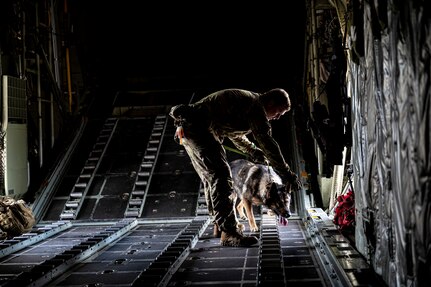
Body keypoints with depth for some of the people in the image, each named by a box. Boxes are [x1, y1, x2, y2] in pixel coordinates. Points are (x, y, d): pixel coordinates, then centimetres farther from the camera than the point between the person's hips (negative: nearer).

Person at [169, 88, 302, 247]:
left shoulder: (247, 99, 20)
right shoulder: (255, 104, -11)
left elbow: (234, 133, 34)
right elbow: (267, 143, -16)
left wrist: (252, 150, 25)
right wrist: (287, 174, -11)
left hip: (187, 129, 11)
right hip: (198, 127, -11)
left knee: (211, 178, 17)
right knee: (221, 176, -16)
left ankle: (219, 225, 27)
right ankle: (228, 233, -19)